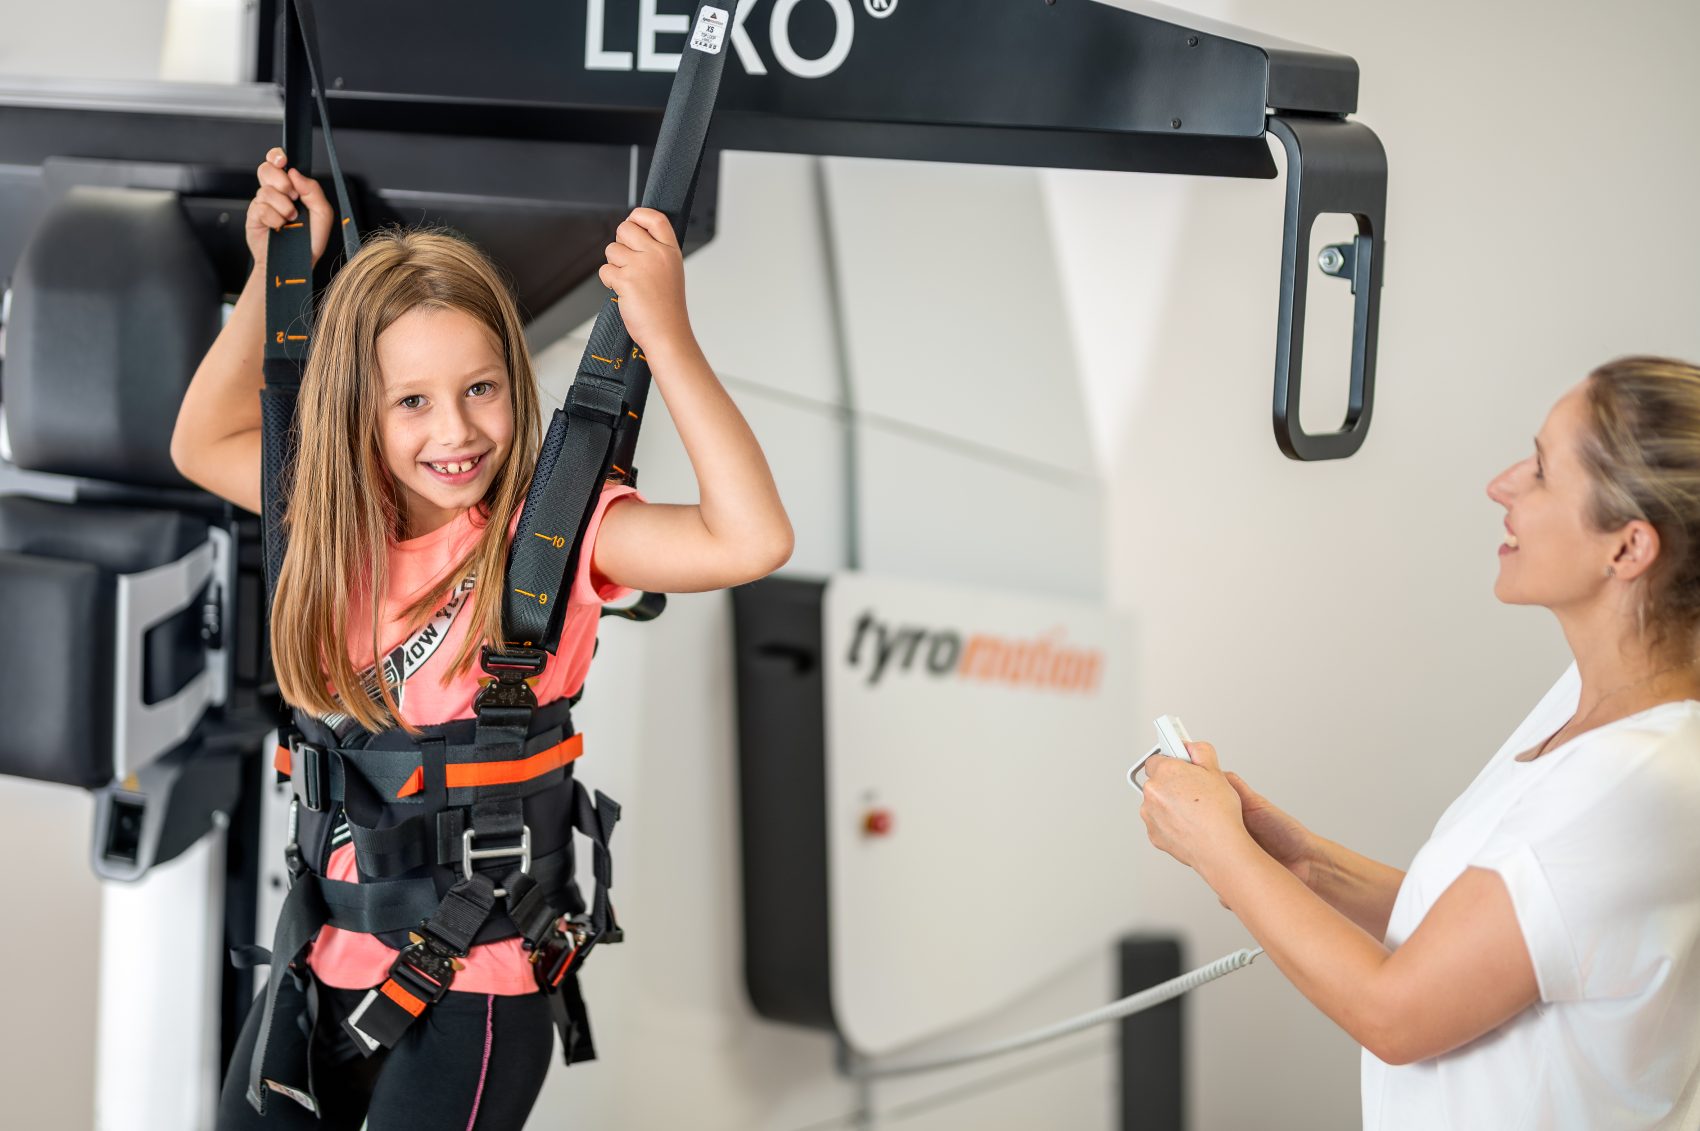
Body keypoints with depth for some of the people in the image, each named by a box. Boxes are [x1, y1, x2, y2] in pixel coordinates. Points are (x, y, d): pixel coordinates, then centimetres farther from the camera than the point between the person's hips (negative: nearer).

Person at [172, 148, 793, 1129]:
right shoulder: (349, 523, 2)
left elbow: (753, 540, -29)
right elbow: (205, 442, 18)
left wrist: (666, 335, -32)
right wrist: (275, 272, 7)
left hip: (471, 986, -6)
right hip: (323, 963, 6)